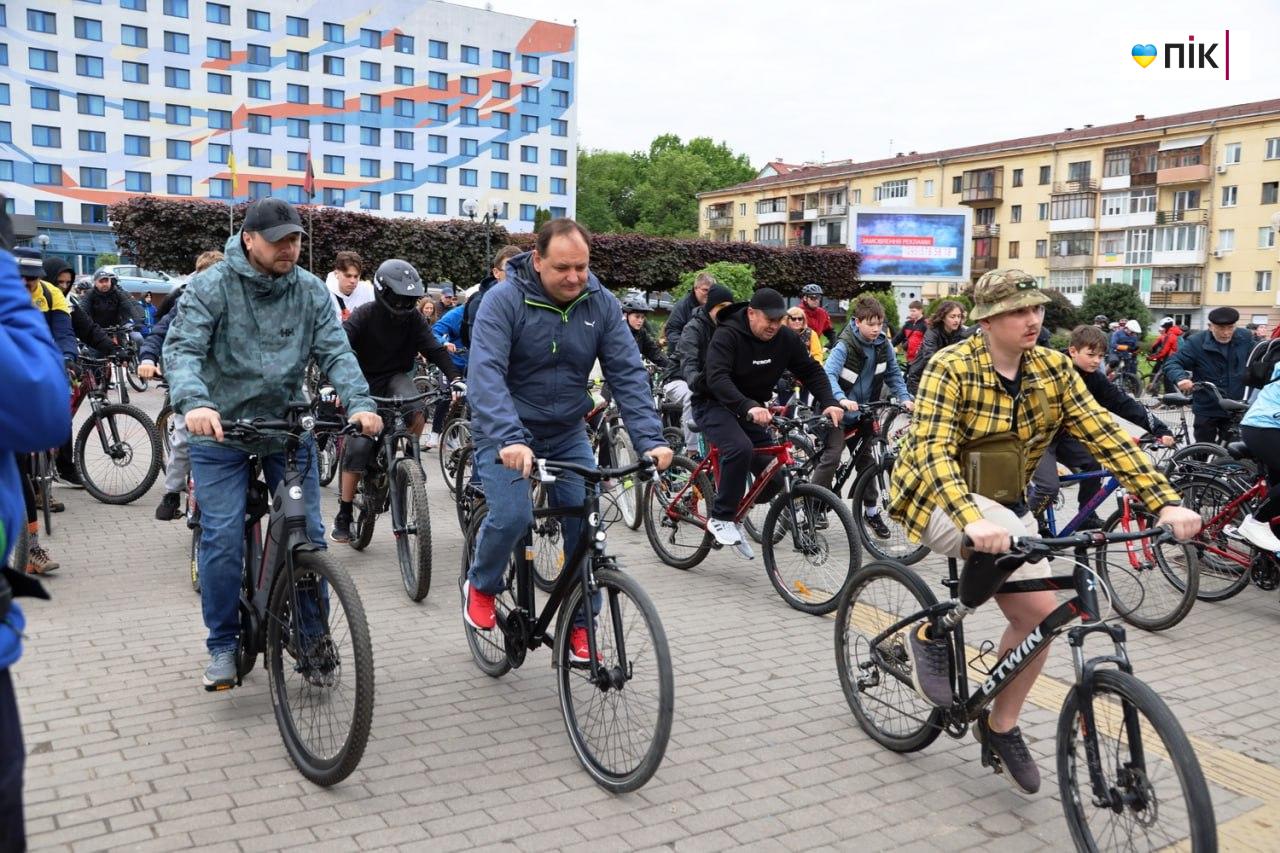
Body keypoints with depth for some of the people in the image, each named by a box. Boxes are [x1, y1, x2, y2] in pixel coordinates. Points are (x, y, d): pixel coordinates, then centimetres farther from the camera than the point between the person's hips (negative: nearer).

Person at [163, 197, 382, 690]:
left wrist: (360, 403, -27)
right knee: (222, 539, -5)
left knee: (308, 535, 3)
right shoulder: (211, 287, -10)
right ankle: (223, 647, 13)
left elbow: (335, 352, -9)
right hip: (221, 430, -2)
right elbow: (182, 349, -20)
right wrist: (194, 403, -41)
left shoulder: (311, 291, -1)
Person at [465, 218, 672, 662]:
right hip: (506, 434, -3)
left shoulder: (601, 304, -7)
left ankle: (579, 625, 16)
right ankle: (480, 587, 11)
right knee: (512, 516, -22)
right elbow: (486, 373, -30)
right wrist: (509, 438, -45)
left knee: (587, 525, -4)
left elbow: (628, 374, -11)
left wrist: (650, 439, -24)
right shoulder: (504, 299, -19)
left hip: (567, 434, 4)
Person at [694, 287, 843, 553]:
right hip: (714, 405, -6)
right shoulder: (727, 334, -22)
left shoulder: (786, 339, -5)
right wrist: (748, 407, -50)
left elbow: (811, 371, -1)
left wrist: (829, 403, -20)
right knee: (740, 449, -34)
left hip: (753, 408, 6)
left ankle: (733, 513, 17)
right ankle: (720, 519, -19)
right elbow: (717, 378, -35)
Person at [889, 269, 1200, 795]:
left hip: (1003, 502, 6)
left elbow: (1105, 436, -10)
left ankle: (1001, 725, 18)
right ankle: (933, 633, -11)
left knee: (1039, 611, -5)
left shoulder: (1053, 369, -6)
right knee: (1008, 541, -35)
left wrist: (1165, 503, -22)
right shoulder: (952, 367, -22)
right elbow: (931, 449, -33)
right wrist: (973, 519, -49)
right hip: (937, 499, -5)